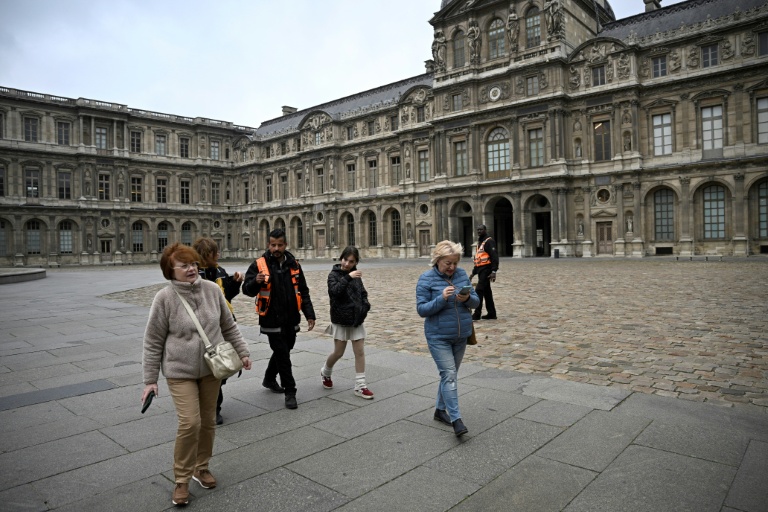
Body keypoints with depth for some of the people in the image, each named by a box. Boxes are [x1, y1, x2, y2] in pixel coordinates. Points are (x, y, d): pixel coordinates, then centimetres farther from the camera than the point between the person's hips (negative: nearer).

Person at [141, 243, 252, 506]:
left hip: (211, 369, 4)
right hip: (180, 371, -4)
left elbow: (229, 326, 8)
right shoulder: (164, 298, -13)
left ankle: (201, 467, 35)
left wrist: (242, 351, 8)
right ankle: (182, 479, 12)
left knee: (208, 421, 14)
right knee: (190, 423, -10)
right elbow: (153, 342, -7)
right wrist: (150, 380, -6)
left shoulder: (212, 290, -4)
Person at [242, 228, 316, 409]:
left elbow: (303, 292, 10)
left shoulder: (293, 264, 5)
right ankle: (290, 391, 9)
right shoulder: (259, 264, -7)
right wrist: (256, 282, -34)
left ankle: (269, 379, 43)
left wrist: (309, 314, 5)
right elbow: (247, 289, -12)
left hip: (291, 320, 5)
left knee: (283, 351, 20)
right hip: (272, 320, -5)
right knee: (282, 354, -3)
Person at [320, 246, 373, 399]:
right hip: (340, 319, -4)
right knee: (338, 352, 6)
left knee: (360, 352, 2)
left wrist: (365, 305, -2)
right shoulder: (334, 274, -8)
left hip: (356, 320, 4)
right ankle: (325, 372, 35)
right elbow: (334, 291, -25)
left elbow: (362, 293, 17)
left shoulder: (356, 276, 5)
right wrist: (348, 277, -34)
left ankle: (360, 386, 9)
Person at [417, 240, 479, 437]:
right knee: (449, 375, -10)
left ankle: (440, 410, 32)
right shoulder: (426, 279, -11)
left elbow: (476, 301, 4)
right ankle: (456, 419, -5)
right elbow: (422, 309, -14)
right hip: (439, 337, -5)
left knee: (450, 375, 16)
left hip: (461, 336, 5)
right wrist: (442, 298, -28)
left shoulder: (462, 274, 1)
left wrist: (467, 298, -19)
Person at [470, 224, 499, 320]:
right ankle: (491, 313, 18)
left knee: (479, 290, -12)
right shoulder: (480, 242, 19)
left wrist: (494, 271, -26)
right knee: (486, 291, 12)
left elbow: (495, 257, -18)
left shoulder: (489, 241, -10)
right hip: (480, 270, 10)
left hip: (486, 270, -10)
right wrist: (473, 273, 24)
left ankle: (477, 314, -10)